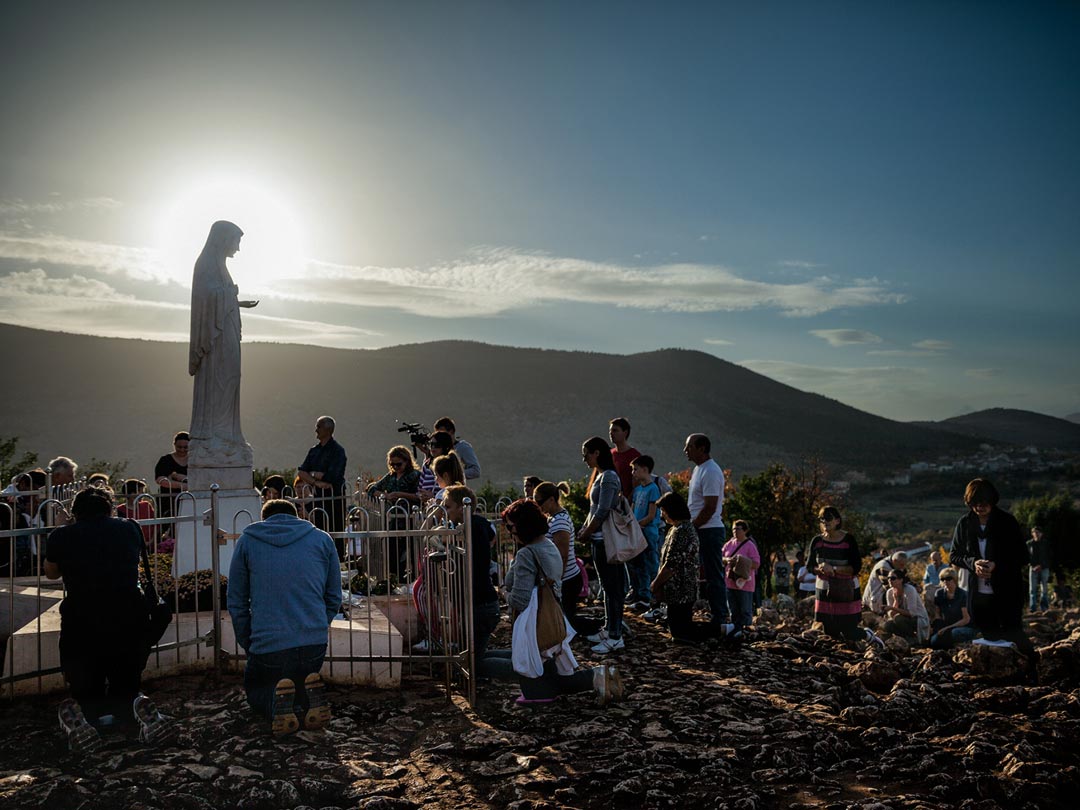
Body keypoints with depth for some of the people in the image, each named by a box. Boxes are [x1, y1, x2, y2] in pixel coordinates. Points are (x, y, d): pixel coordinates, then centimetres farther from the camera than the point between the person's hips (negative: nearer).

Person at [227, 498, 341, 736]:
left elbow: (236, 603, 10)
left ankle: (275, 701, -9)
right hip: (315, 645, 2)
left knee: (255, 690, 27)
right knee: (304, 679, 31)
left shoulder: (247, 541, 9)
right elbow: (334, 598, 13)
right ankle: (309, 697, -5)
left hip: (267, 646, -1)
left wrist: (249, 645, 18)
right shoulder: (322, 539, 11)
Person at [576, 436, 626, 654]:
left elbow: (602, 512, -20)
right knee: (607, 587, 15)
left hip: (607, 540, -10)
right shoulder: (600, 475, 14)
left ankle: (615, 637, 0)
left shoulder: (609, 477, -16)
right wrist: (584, 529, 8)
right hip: (599, 539, 10)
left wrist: (586, 534, -10)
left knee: (613, 587, -4)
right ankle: (609, 629, 24)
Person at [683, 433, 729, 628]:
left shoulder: (710, 472, -16)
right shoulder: (699, 469, 15)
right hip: (700, 531, 10)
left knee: (714, 576, -4)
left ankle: (720, 618, 1)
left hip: (709, 531, -10)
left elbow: (710, 508, -20)